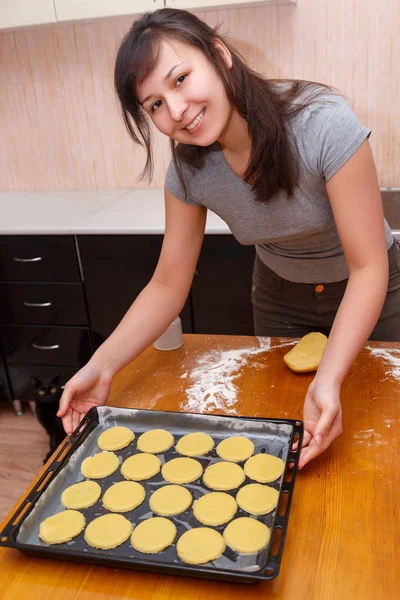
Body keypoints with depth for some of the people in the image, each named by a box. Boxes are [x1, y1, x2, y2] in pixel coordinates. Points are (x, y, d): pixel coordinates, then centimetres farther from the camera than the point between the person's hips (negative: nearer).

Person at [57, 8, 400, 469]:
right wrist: (102, 366, -26)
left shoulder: (325, 125, -35)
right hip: (280, 296, 3)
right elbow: (168, 286, -15)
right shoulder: (189, 170, -21)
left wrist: (329, 379, -43)